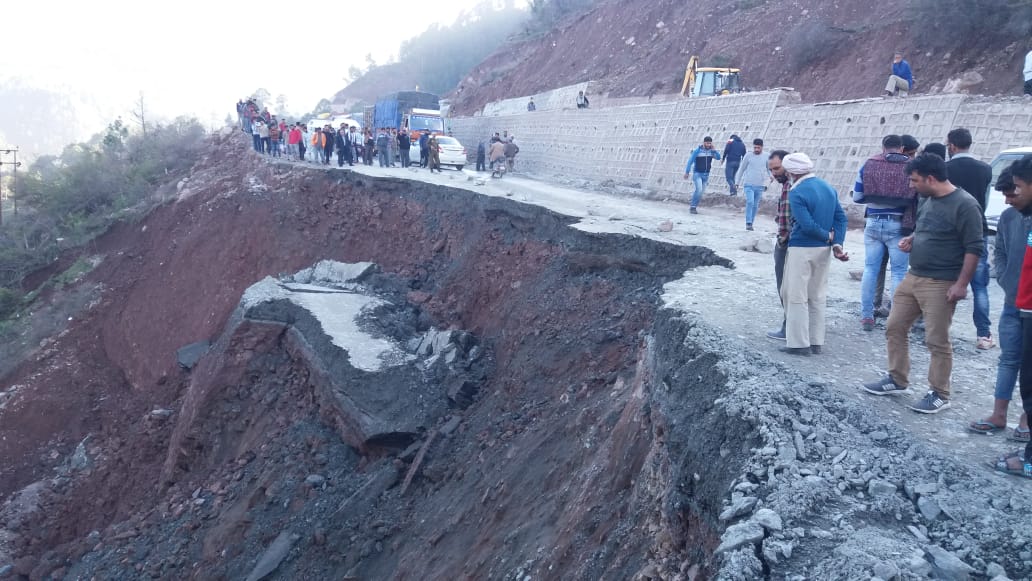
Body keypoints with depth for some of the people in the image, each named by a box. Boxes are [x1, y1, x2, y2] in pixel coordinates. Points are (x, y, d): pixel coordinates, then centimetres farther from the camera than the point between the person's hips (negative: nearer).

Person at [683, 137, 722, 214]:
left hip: (706, 175, 5)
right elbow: (690, 161, -8)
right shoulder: (697, 150, -10)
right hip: (698, 174, -5)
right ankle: (693, 207, -12)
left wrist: (713, 150, -17)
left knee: (701, 191, 6)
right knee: (699, 189, -21)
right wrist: (687, 172, -10)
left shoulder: (711, 151, 2)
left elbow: (718, 158, -7)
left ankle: (694, 207, 18)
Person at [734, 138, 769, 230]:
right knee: (750, 202, -17)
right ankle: (748, 223, -13)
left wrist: (771, 177, -12)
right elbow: (741, 169, 8)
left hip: (760, 186, 2)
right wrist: (737, 182, 7)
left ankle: (751, 223, 18)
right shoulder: (748, 156, 1)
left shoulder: (766, 157, 4)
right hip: (749, 184, -2)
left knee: (755, 205, 7)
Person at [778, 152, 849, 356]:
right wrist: (837, 243, -4)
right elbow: (841, 217, 3)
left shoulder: (796, 193, -16)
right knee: (818, 297, 14)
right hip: (823, 249, 7)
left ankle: (799, 343, 5)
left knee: (797, 297, 3)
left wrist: (828, 236, -6)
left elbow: (807, 225, -21)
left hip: (802, 250, -7)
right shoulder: (828, 187, 8)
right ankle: (816, 342, 21)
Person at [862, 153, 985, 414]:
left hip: (940, 284, -9)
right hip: (913, 277, 9)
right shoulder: (926, 200, 9)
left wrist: (961, 284, -20)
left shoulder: (964, 205, -16)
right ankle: (897, 380, 27)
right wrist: (911, 239, 4)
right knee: (894, 328, 12)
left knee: (937, 340, -1)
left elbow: (974, 248, -17)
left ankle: (939, 395, 11)